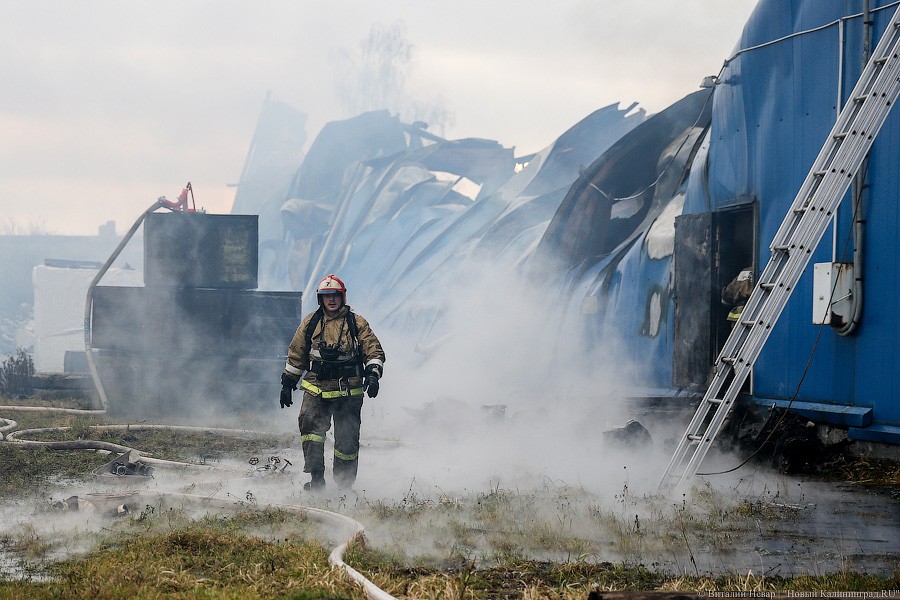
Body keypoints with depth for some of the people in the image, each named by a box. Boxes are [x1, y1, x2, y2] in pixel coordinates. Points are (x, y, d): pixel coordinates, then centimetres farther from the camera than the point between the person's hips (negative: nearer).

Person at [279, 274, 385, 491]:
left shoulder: (356, 323, 3)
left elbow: (374, 351, 3)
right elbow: (296, 355, 15)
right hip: (316, 389, 1)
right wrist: (287, 384, 15)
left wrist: (372, 375, -15)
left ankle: (344, 483, 17)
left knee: (347, 439, 2)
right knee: (310, 424, -21)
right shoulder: (311, 322, 8)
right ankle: (316, 478, -21)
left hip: (349, 392, -1)